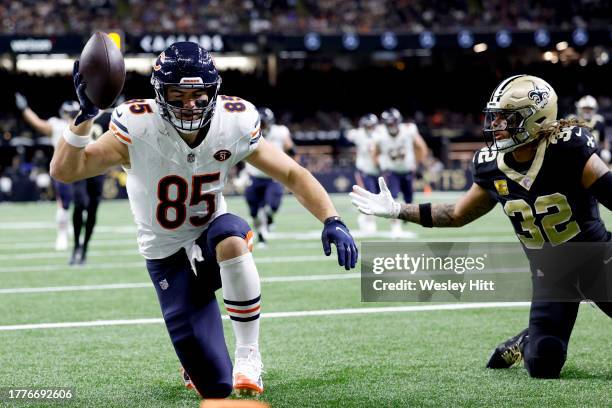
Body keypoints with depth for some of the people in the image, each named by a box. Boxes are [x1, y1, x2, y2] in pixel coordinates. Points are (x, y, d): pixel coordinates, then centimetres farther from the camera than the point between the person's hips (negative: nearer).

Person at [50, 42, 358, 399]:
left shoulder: (234, 124, -14)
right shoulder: (139, 128, -22)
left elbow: (294, 174, -7)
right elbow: (64, 171, -26)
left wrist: (332, 221, -22)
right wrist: (85, 116, -41)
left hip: (213, 236, 2)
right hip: (169, 259, -2)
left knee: (231, 236, -40)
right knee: (216, 387, -11)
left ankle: (248, 355, -20)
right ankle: (200, 365, 31)